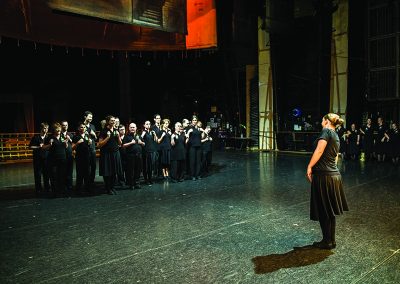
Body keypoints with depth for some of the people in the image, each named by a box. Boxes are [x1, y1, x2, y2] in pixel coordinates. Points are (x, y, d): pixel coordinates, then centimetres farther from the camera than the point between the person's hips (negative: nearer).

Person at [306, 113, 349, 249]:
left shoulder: (326, 131, -7)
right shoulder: (336, 137, 19)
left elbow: (319, 150, -19)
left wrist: (309, 167, -16)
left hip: (323, 175, -9)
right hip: (335, 175, 9)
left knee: (323, 211, 3)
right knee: (330, 210, 16)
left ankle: (327, 242, 14)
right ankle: (332, 240, 26)